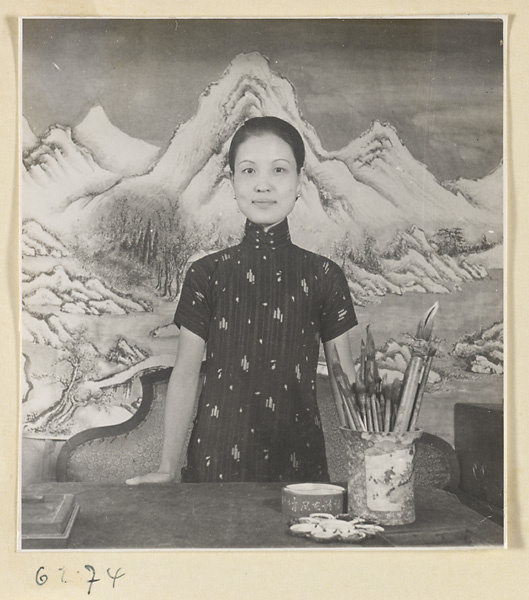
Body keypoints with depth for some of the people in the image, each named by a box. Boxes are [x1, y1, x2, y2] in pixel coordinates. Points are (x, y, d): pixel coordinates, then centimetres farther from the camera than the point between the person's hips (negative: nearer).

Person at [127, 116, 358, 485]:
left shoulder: (324, 277, -1)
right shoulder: (206, 274, -1)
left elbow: (346, 382, 3)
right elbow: (186, 374, 1)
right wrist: (167, 467, -1)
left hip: (299, 457, 0)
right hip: (218, 456, 0)